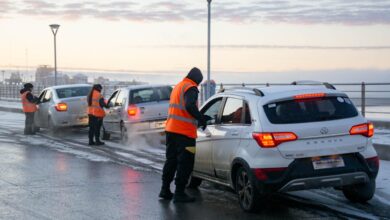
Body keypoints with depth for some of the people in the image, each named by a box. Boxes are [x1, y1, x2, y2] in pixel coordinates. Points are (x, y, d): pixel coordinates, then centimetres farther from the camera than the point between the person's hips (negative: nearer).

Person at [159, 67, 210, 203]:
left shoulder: (177, 87, 21)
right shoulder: (191, 88, -9)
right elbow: (190, 106, -25)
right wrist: (201, 119, -16)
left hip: (171, 129, 9)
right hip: (184, 131, -9)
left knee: (171, 160, 16)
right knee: (185, 163, -3)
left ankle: (165, 190, 20)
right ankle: (179, 194, -3)